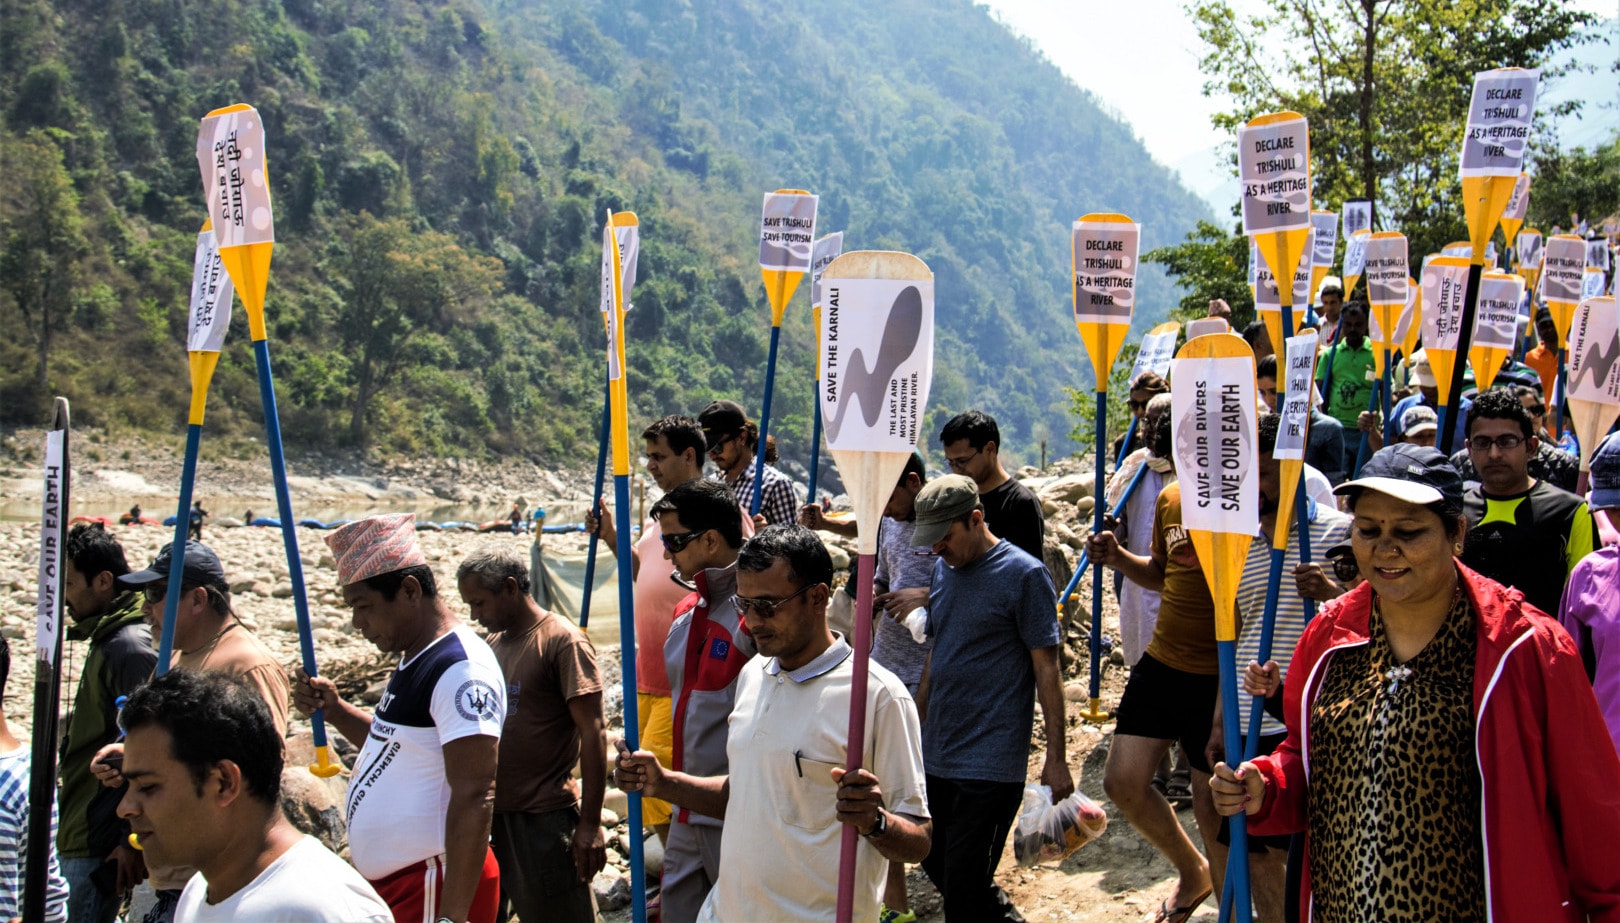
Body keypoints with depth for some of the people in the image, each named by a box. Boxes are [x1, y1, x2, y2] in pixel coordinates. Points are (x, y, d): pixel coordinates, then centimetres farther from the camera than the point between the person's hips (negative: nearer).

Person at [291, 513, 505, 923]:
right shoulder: (414, 660, 12)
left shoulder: (460, 670, -19)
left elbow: (473, 799, -24)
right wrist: (333, 709, 10)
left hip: (434, 886, -10)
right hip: (392, 881, 10)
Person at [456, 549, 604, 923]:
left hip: (544, 818, -7)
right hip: (491, 812, 7)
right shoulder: (494, 643, 12)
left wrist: (590, 823, -17)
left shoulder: (563, 640, -10)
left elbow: (591, 733, -13)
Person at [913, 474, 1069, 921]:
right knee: (936, 864, 14)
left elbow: (1047, 669, -10)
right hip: (936, 754, 7)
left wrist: (1056, 758, -11)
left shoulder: (1024, 574, -10)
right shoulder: (943, 567, 10)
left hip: (990, 762, -7)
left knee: (964, 885, -7)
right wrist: (919, 727, 19)